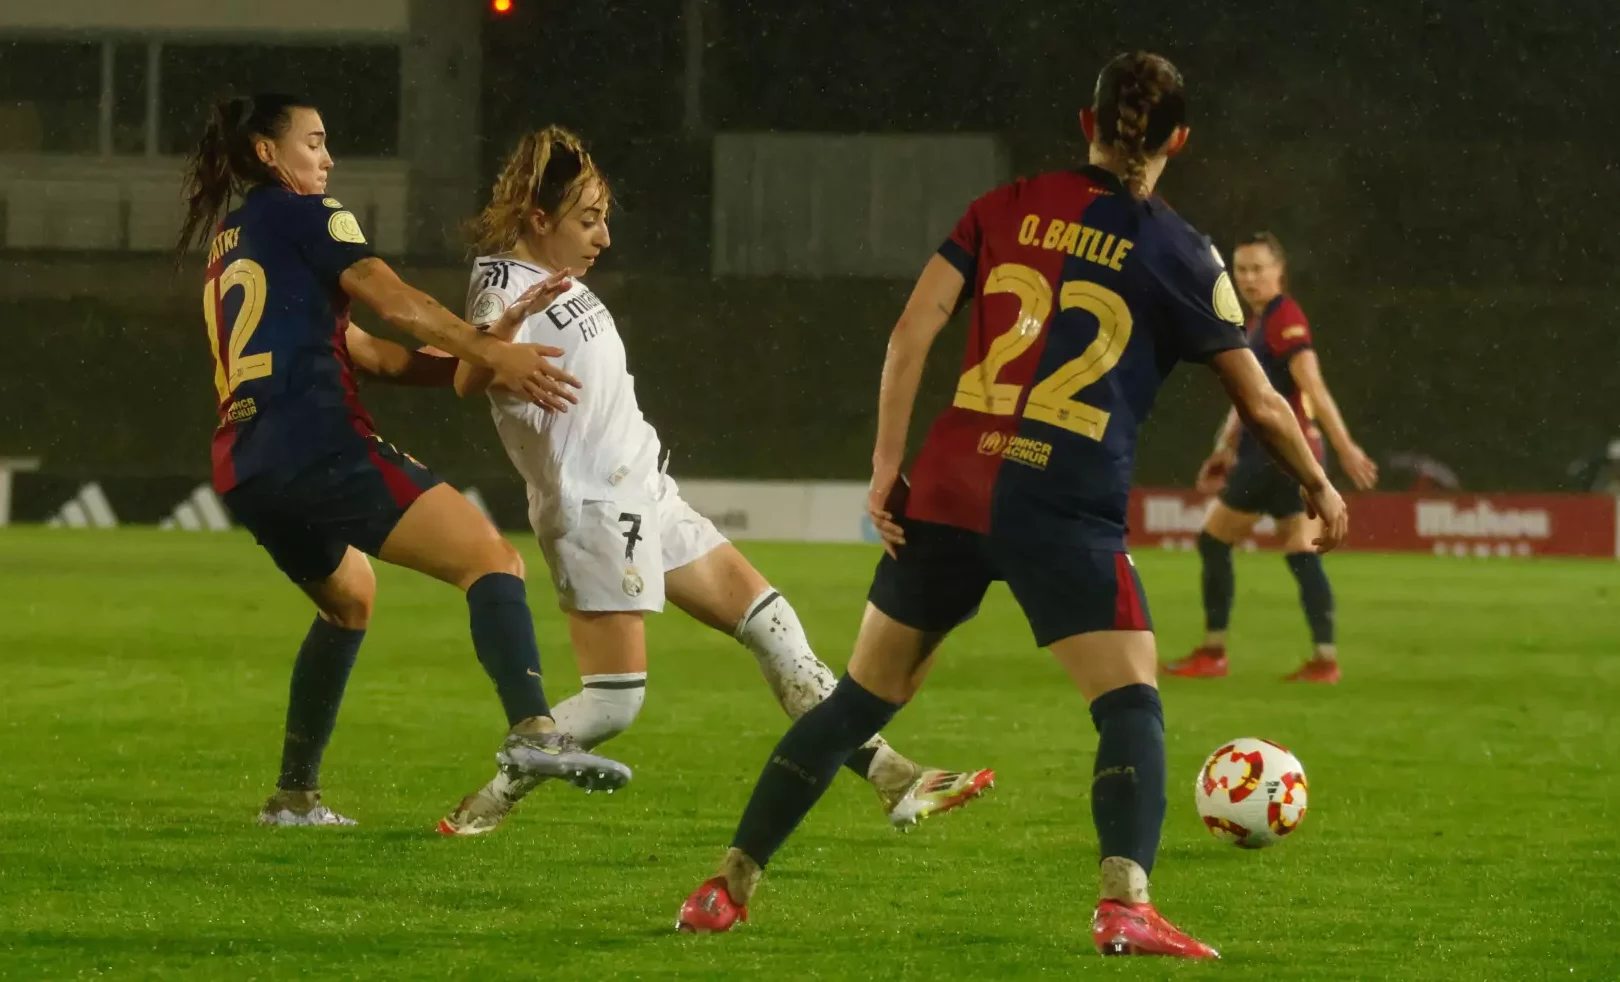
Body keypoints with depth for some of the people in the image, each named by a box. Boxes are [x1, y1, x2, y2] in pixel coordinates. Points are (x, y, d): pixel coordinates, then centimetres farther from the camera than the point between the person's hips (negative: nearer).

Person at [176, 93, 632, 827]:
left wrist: (473, 363, 18)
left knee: (348, 598, 33)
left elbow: (361, 350, 24)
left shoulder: (227, 245, 28)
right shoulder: (301, 216, 5)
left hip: (245, 468, 9)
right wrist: (494, 354, -13)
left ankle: (294, 795, 31)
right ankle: (532, 731, -39)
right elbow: (394, 302, -10)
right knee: (491, 557, -15)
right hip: (318, 448, -9)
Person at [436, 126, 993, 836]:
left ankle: (894, 782, 11)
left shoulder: (555, 279, 11)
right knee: (614, 699, -12)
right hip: (593, 508, -10)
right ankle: (481, 810, 0)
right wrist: (509, 323, -57)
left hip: (647, 496, 10)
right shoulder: (504, 284, -17)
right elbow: (468, 380, -39)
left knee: (770, 624, 8)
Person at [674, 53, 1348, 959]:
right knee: (1131, 706, 0)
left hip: (949, 491, 4)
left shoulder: (1009, 208, 11)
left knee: (863, 697, 14)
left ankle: (727, 888, 17)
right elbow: (1261, 405, 9)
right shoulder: (1179, 254, 4)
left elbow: (912, 332, 2)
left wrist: (887, 466, 3)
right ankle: (1126, 903, -23)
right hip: (1068, 512, -4)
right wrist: (1320, 487, 25)